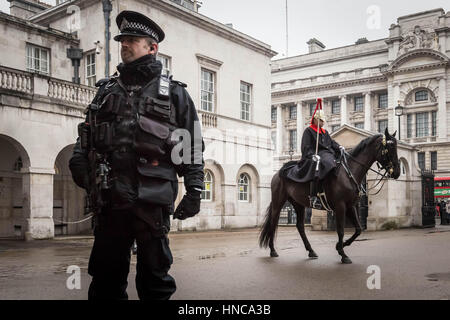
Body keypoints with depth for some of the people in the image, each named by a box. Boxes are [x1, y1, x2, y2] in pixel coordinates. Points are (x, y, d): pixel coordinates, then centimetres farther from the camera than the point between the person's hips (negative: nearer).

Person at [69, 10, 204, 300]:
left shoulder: (174, 93, 8)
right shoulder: (107, 90, 19)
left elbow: (193, 147, 4)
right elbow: (87, 134, 20)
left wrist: (194, 191, -3)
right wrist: (79, 161, 0)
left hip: (152, 197, -3)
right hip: (110, 197, 4)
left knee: (154, 276, 5)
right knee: (106, 276, 10)